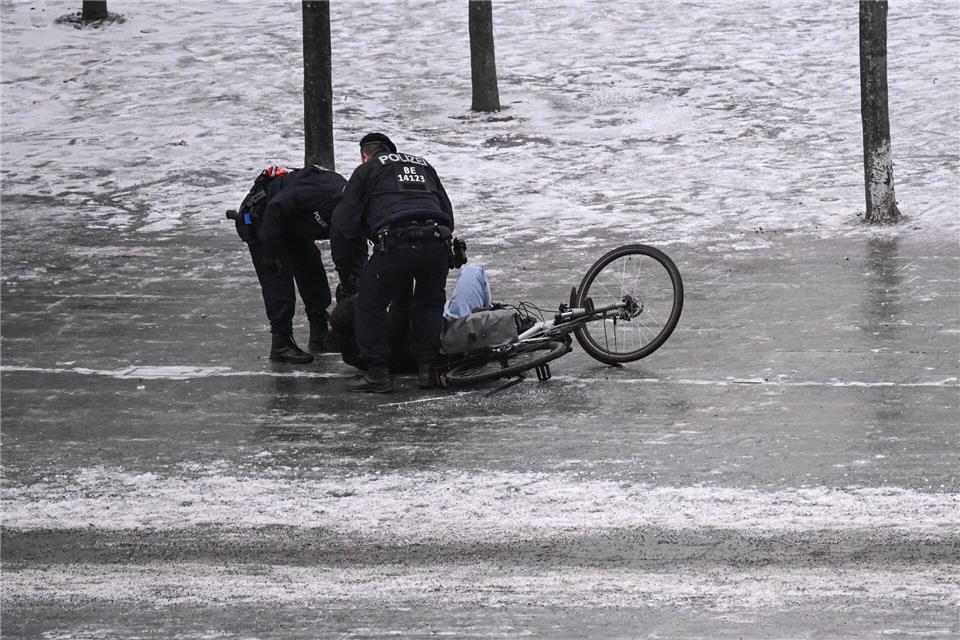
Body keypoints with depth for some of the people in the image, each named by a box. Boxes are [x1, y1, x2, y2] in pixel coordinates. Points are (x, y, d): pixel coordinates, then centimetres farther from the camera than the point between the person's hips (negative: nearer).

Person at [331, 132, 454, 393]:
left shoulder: (365, 171, 19)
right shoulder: (424, 166, 34)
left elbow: (343, 227, 13)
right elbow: (447, 213, 33)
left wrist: (347, 274, 21)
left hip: (396, 243, -4)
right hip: (438, 242, 4)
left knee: (371, 303, 9)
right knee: (429, 304, 23)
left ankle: (377, 373, 6)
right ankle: (429, 369, 17)